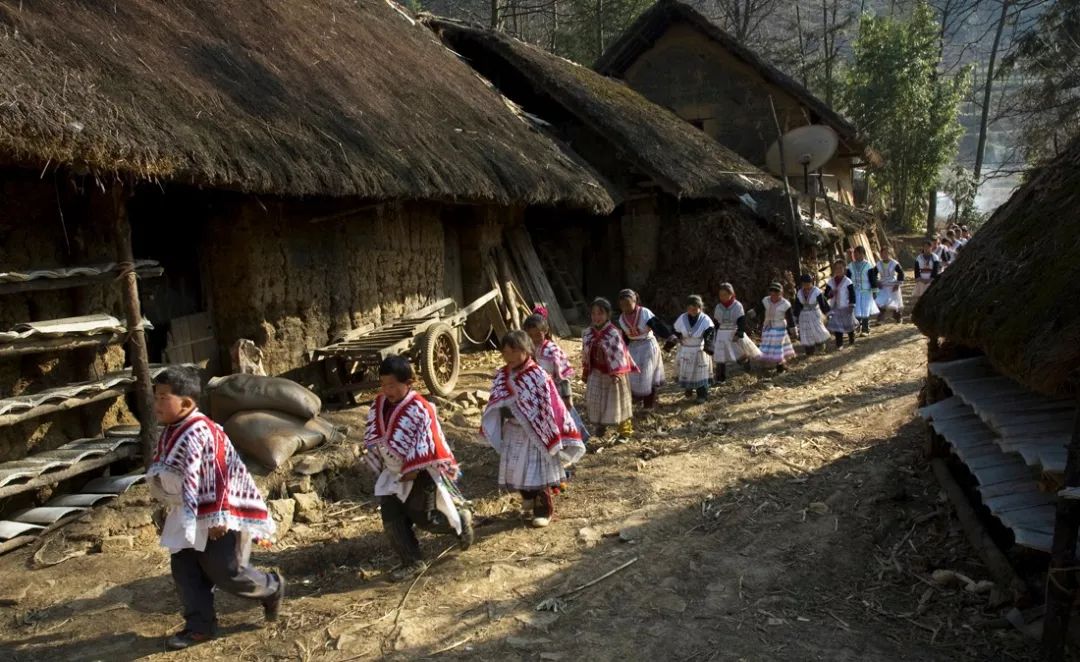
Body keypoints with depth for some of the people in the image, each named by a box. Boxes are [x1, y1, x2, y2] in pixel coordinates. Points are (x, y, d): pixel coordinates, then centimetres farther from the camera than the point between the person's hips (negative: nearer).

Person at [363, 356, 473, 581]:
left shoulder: (419, 409, -23)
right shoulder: (378, 406, -1)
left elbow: (425, 444, -22)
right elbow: (371, 439, 9)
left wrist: (412, 470, -19)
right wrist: (379, 468, 8)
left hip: (421, 472, -7)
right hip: (393, 474, 7)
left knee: (425, 518, 1)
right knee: (392, 520, 2)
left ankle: (461, 518, 29)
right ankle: (412, 562, 14)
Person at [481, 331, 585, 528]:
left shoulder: (538, 376, -18)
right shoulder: (502, 376, 1)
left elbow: (551, 406, -15)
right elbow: (496, 405, 11)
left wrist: (557, 436, -14)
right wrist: (495, 430, 9)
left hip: (534, 433, -6)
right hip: (513, 433, 6)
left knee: (537, 473, 2)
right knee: (518, 473, 13)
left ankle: (544, 511, 18)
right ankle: (529, 506, 32)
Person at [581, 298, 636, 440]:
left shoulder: (614, 333, -19)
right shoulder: (588, 333, -2)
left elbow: (619, 353, -20)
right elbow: (585, 355, 7)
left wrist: (617, 373, -24)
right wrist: (585, 373, 11)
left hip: (613, 374, -5)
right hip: (596, 374, 5)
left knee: (617, 402, 6)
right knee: (594, 401, 9)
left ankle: (625, 431, 21)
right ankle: (600, 425, 32)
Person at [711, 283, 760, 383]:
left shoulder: (737, 306, -8)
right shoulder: (718, 307, 4)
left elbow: (742, 322, -11)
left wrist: (739, 334, -20)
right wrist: (715, 336, 13)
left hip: (735, 334, -3)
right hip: (721, 335, 3)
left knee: (740, 356, 2)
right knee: (720, 357, 0)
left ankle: (746, 360, 37)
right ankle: (720, 378, 8)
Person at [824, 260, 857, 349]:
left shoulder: (848, 282, -7)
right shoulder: (830, 282, 4)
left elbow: (852, 295, -8)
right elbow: (826, 295, 6)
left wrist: (851, 306, -14)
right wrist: (830, 294, -16)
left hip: (845, 308, -3)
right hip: (834, 308, 3)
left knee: (849, 325, 9)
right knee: (836, 326, 1)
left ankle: (852, 340, 30)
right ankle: (839, 344, 9)